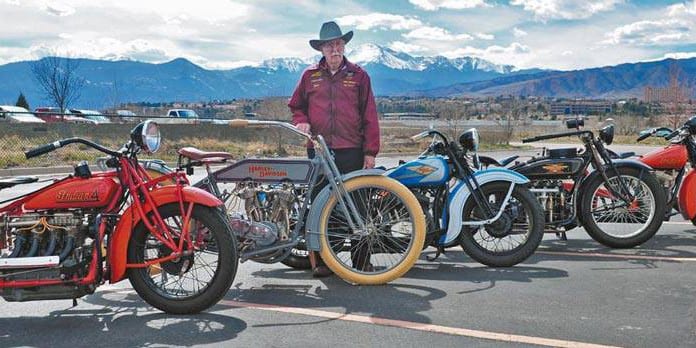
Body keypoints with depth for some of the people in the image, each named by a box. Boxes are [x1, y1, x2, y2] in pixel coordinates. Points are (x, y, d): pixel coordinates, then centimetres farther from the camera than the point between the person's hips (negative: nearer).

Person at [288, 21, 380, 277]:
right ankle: (320, 260, 13)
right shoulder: (310, 75, 11)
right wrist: (301, 121, -2)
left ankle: (361, 258, 8)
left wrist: (370, 151, -2)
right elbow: (296, 105, 21)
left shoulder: (358, 75, 7)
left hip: (352, 150, -1)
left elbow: (369, 116, 4)